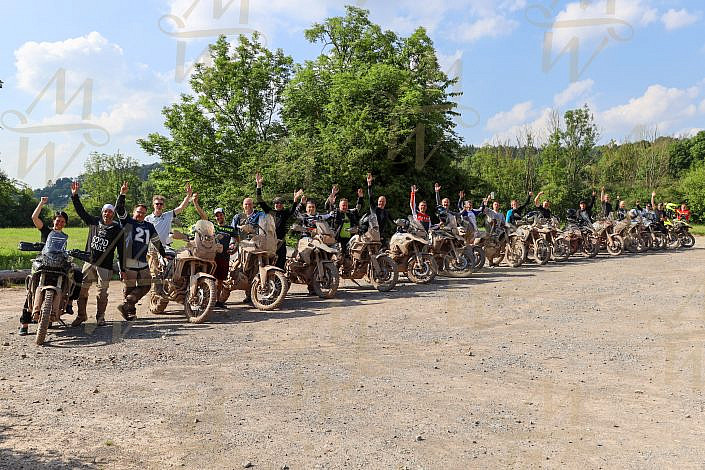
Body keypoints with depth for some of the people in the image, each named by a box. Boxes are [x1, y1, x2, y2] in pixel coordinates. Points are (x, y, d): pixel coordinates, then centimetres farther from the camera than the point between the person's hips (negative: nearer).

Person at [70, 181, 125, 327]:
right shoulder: (94, 222, 10)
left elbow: (121, 250, 1)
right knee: (82, 289, 2)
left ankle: (100, 317, 15)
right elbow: (81, 211, 10)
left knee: (102, 293, 0)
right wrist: (75, 195, 0)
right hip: (89, 263, 3)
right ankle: (81, 315, 16)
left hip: (105, 266, -3)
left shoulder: (117, 229, 1)